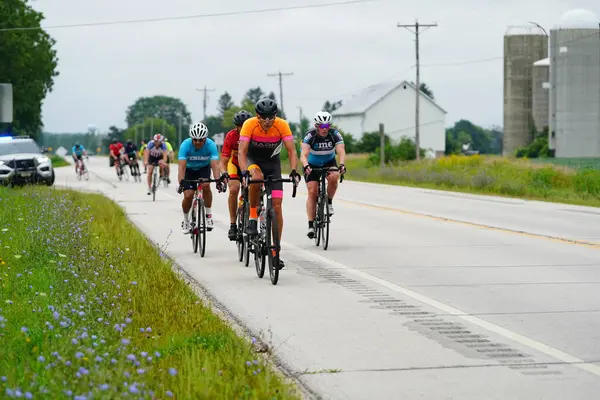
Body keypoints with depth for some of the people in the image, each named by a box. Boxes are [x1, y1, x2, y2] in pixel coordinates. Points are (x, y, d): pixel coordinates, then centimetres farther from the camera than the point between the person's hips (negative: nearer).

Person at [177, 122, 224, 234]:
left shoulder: (211, 145, -29)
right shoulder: (185, 145, -30)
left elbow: (215, 165, -36)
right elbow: (182, 166, -37)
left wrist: (218, 181, -51)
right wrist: (181, 182, -51)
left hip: (204, 168, 0)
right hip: (189, 169, 0)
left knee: (205, 186, -30)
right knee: (188, 195, -16)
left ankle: (208, 215, -12)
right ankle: (186, 221, 11)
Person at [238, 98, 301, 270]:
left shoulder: (282, 125, -23)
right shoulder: (249, 124, -26)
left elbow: (291, 151, -26)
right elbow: (241, 151, -31)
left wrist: (293, 171, -42)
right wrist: (244, 173, -46)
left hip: (272, 161, 1)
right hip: (253, 159, -1)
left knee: (277, 206, -7)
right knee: (256, 177, -39)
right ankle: (253, 217, -18)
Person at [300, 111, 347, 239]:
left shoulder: (335, 134, -23)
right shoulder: (310, 135, -27)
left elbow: (341, 151, -34)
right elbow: (304, 154, -38)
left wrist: (341, 164, -54)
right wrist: (306, 166, -59)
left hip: (329, 163, 1)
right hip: (312, 165, -1)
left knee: (333, 177, -31)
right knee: (312, 191, -14)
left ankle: (329, 202, -5)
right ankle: (311, 225, -10)